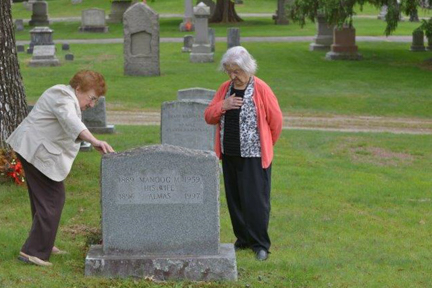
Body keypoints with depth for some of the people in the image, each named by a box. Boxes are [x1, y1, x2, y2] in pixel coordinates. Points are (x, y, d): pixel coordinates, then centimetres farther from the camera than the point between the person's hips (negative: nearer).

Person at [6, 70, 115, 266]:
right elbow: (72, 122, -37)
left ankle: (43, 244, 27)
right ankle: (33, 251, -12)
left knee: (44, 198, 17)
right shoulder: (64, 98, -18)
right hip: (36, 151, -11)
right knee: (52, 199, -11)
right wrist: (94, 141, -49)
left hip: (31, 147, 11)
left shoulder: (65, 95, 15)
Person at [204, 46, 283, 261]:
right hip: (230, 155, 6)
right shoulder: (225, 88, 8)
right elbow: (208, 116, 7)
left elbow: (276, 120, -2)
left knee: (255, 200, -6)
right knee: (234, 199, 10)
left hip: (254, 155, -6)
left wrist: (265, 144, 9)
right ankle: (243, 239, 23)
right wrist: (223, 105, -12)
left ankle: (260, 244, 3)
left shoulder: (261, 89, -9)